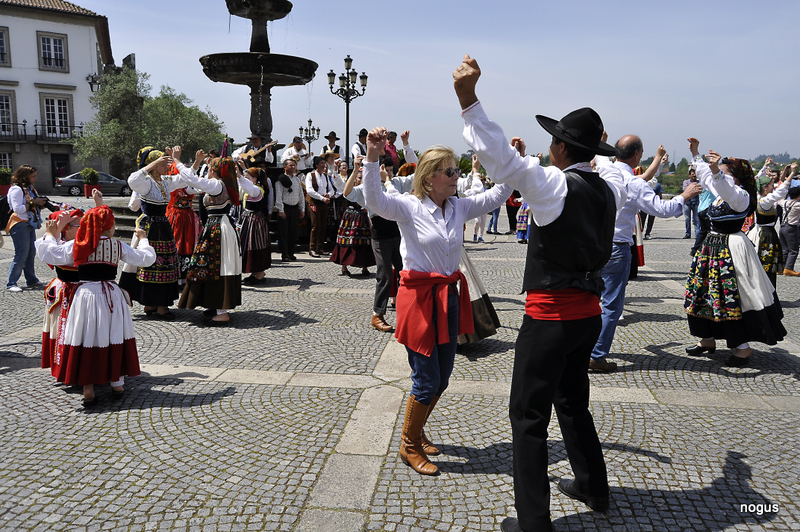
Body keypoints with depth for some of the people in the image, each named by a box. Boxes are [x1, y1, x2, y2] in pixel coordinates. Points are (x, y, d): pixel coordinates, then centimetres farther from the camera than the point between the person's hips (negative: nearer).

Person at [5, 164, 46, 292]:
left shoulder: (30, 188, 15)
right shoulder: (17, 189, -12)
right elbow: (17, 209, -20)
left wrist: (40, 203, 4)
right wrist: (33, 202, -20)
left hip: (30, 224, 9)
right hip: (20, 225, -9)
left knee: (31, 253, 12)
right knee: (21, 255, -9)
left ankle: (31, 280, 20)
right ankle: (11, 284, -3)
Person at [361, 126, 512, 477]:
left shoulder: (460, 207, 6)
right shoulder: (409, 207, -12)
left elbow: (498, 196, 8)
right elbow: (375, 200, -29)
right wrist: (373, 158, -41)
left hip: (449, 296, 7)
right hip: (418, 297, -7)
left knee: (442, 377, 17)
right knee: (426, 380, 1)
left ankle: (415, 432, 40)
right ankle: (409, 446, 23)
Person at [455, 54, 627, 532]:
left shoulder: (557, 184, -16)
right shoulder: (609, 187, 7)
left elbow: (500, 157, -29)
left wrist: (468, 98, -31)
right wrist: (599, 154, 52)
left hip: (550, 317, -8)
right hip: (588, 313, 8)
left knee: (528, 415, 2)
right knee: (572, 403, 25)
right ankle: (594, 488, 42)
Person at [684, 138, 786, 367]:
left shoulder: (741, 196, -13)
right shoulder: (721, 192, 11)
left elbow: (727, 190, -38)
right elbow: (704, 173, 27)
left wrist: (716, 171, -54)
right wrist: (696, 153, 29)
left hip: (731, 249, -9)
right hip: (712, 246, 9)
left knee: (734, 297, -6)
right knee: (703, 292, 13)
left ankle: (743, 347, 5)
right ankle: (708, 339, 25)